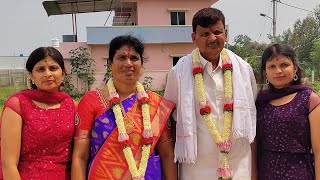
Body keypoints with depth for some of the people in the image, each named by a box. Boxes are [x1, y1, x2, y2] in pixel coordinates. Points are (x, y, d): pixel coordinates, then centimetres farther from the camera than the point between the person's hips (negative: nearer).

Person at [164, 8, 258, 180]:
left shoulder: (242, 68, 0)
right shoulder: (180, 71, -7)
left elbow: (253, 113, 9)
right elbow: (170, 115, 3)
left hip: (238, 163, 2)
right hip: (196, 165, -1)